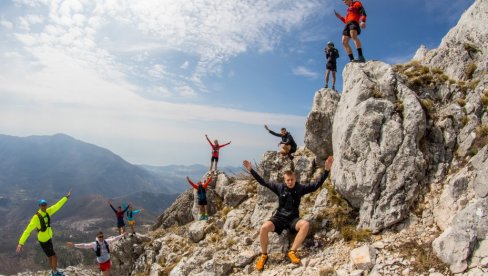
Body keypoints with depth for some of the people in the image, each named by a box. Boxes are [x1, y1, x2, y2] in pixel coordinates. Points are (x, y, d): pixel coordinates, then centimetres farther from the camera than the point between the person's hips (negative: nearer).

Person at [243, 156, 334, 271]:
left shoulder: (300, 188, 0)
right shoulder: (280, 188, 0)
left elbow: (317, 185, -4)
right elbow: (263, 182, 1)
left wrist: (327, 170, -14)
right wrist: (251, 170, -4)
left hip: (293, 219, 1)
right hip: (279, 218, 0)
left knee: (305, 224, -33)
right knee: (264, 228, -30)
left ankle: (292, 252, -21)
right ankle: (264, 255, -8)